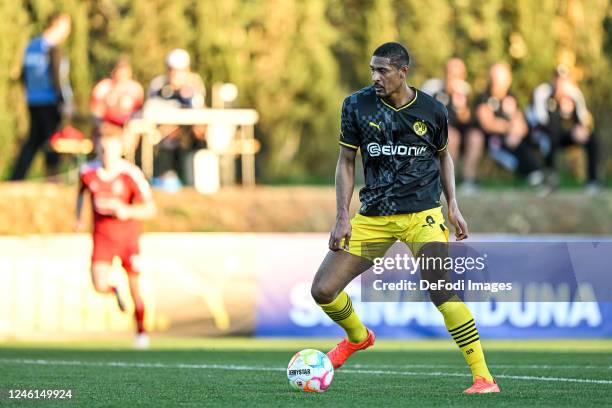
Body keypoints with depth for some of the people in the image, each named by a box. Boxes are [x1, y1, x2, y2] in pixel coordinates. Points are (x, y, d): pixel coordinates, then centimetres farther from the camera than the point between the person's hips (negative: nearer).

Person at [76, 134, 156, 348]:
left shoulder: (131, 174, -15)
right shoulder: (89, 172, -5)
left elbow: (150, 208, -17)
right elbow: (81, 190, 20)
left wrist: (127, 211, -34)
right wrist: (79, 216, 21)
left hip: (128, 235, -1)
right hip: (102, 235, 1)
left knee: (135, 286, 6)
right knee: (100, 285, -18)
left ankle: (141, 330, 29)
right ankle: (115, 290, 20)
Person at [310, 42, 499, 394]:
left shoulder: (432, 110, -3)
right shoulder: (357, 106, -3)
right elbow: (346, 162, 4)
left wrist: (453, 206, 6)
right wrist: (343, 217, -3)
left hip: (422, 213, -3)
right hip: (373, 216, 3)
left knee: (441, 289, -23)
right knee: (322, 290, -3)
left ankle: (483, 377, -17)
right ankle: (358, 337, 32)